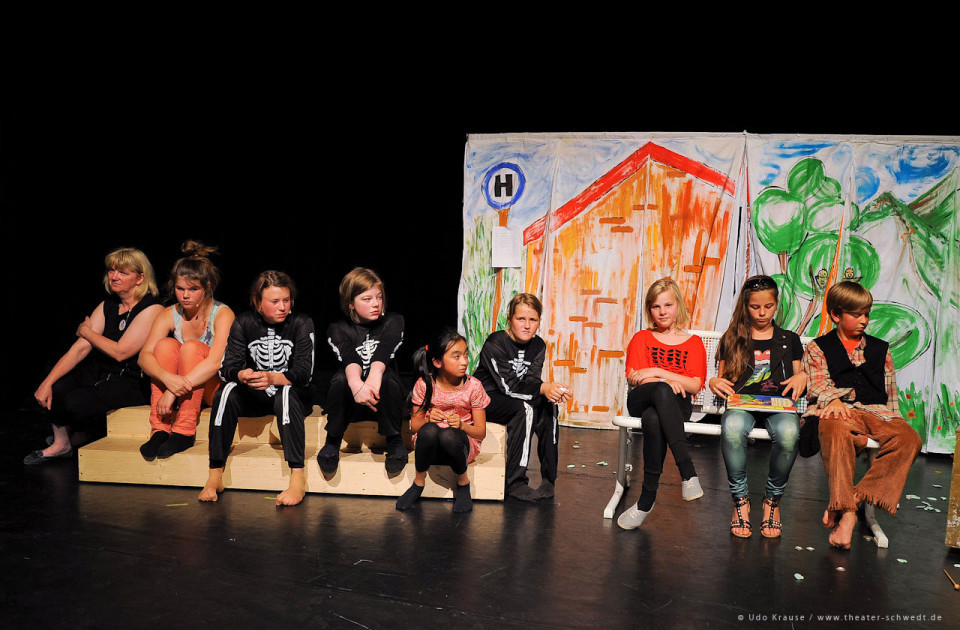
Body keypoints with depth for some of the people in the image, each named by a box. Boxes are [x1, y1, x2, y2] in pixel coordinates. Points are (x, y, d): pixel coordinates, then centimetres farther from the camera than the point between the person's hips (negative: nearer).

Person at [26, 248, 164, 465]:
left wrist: (86, 331, -1)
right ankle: (61, 443, 10)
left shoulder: (152, 310, -14)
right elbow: (80, 348, -1)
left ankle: (82, 435, 14)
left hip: (132, 383, -7)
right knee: (55, 388, -15)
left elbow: (120, 352, -18)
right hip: (99, 372, 7)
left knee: (76, 403, -24)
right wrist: (47, 382, -12)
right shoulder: (106, 306, 8)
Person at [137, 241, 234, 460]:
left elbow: (215, 362, -29)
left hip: (216, 387, -4)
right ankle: (160, 429, -25)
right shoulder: (169, 315, -3)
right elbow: (145, 356, -16)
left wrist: (173, 392, -35)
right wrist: (168, 378, -38)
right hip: (182, 387, 4)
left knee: (191, 347, -28)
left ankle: (185, 432, -27)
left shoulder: (222, 314, -16)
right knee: (166, 345, -22)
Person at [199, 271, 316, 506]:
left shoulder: (302, 323, -8)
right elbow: (227, 367, -9)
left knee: (286, 394, -36)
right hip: (255, 397, 3)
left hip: (295, 395, -2)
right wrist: (242, 375, -34)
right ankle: (215, 475, -22)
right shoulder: (243, 323, -1)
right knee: (227, 392, -27)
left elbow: (303, 373, -17)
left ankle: (298, 478, -37)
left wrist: (271, 378, -37)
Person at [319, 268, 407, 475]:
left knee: (387, 377, -30)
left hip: (384, 401, 0)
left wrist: (374, 376, -40)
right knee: (341, 378, -29)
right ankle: (332, 442, -11)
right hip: (351, 403, 0)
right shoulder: (338, 329, 2)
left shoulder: (393, 322, 3)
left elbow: (383, 353, -19)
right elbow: (349, 358, -21)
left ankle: (395, 442, -14)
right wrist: (356, 384, -43)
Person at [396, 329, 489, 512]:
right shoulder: (424, 384, -8)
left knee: (449, 435, -35)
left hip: (460, 444, -1)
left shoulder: (473, 386, -10)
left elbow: (481, 431, -5)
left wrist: (462, 425, -26)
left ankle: (463, 482, -7)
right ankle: (419, 482, -8)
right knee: (429, 430, -34)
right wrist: (428, 419, -24)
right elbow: (414, 425, -1)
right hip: (429, 445, 1)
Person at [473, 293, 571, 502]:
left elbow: (531, 380, -11)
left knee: (548, 406, -18)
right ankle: (514, 483, -26)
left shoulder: (538, 346, 1)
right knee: (525, 409, -30)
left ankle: (549, 477, -11)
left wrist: (553, 391, -33)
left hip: (511, 399, 6)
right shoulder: (494, 344, -19)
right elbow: (508, 386, -27)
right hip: (485, 398, -6)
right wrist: (543, 389, -39)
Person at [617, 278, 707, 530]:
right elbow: (633, 378, 5)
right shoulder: (641, 339, 19)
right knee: (661, 391, -40)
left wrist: (657, 372, -7)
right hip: (640, 402, 0)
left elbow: (695, 385, 3)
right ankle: (688, 472, -43)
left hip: (677, 405, 0)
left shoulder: (693, 342, 17)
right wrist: (668, 382, -12)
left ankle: (647, 499, -34)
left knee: (654, 420, -40)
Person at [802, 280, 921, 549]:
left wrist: (894, 422, 7)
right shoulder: (818, 348, 16)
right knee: (836, 432, -40)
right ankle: (847, 512, -41)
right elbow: (818, 384, 2)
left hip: (876, 411, 4)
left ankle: (854, 497, -31)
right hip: (837, 410, -4)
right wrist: (835, 400, -19)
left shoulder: (880, 349, 26)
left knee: (909, 438, -29)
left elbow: (890, 392, 23)